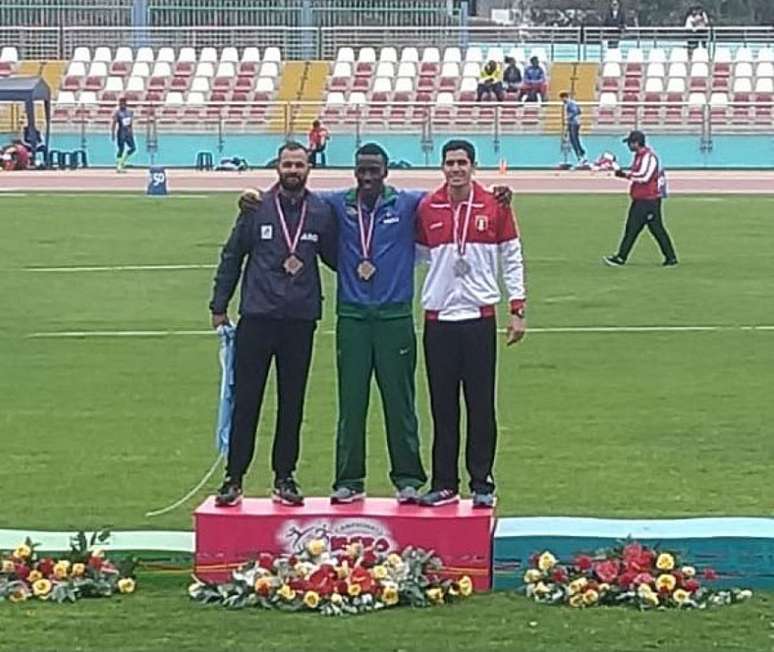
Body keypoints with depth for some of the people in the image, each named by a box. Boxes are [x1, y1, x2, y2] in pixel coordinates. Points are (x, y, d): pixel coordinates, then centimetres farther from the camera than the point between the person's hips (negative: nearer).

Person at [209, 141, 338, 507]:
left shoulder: (321, 213, 4)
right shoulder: (257, 209, 1)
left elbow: (335, 258, 16)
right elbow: (232, 257, 7)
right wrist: (219, 306, 7)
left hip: (301, 321, 1)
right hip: (257, 317, -1)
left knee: (292, 404, 7)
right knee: (245, 401, 0)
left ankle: (284, 478, 16)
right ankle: (234, 479, 5)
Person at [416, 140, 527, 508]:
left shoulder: (494, 207, 0)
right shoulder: (427, 208, 4)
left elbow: (512, 258, 4)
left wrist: (517, 309, 1)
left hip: (479, 318, -1)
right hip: (439, 318, 1)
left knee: (481, 405, 1)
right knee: (442, 407, 4)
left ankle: (482, 485, 8)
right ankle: (444, 484, 11)